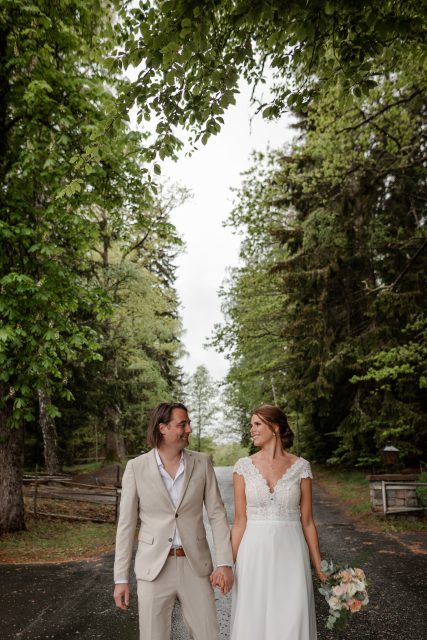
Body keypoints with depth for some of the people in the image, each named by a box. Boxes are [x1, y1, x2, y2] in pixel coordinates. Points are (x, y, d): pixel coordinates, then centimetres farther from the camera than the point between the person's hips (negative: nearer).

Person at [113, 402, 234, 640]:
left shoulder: (202, 462, -1)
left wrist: (225, 562, -9)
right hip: (154, 568, -1)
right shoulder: (136, 467, -5)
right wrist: (121, 578, -2)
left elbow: (217, 513, 0)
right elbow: (126, 524, -1)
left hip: (195, 566, 1)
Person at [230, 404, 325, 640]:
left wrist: (319, 568, 4)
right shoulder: (244, 466, 0)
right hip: (254, 555, 1)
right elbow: (239, 521, 1)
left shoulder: (300, 466, -1)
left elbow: (307, 521, 3)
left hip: (290, 553, 0)